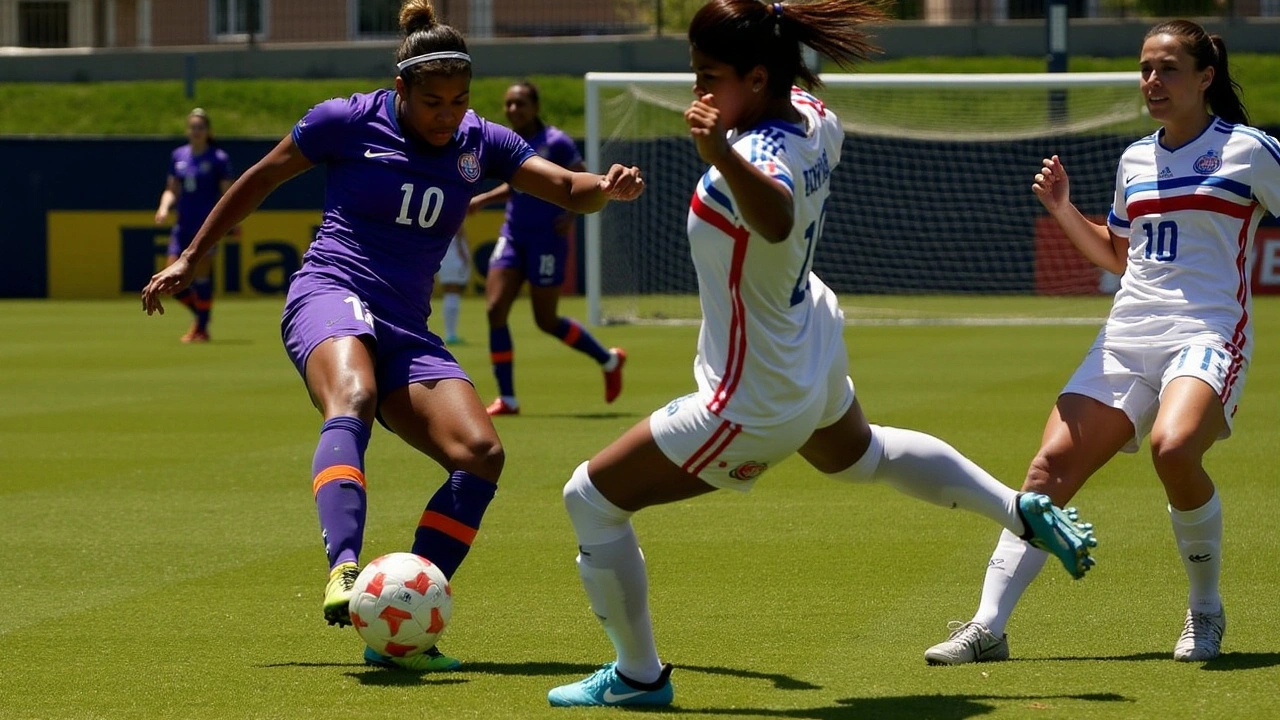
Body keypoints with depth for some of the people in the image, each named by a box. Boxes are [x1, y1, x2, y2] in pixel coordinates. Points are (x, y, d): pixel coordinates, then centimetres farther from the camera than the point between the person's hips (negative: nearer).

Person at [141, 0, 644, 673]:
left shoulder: (479, 142, 11)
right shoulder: (349, 120, 0)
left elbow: (567, 189, 6)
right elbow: (259, 179, 11)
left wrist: (609, 186, -18)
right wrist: (190, 258, 14)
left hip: (407, 333, 5)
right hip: (331, 294, -5)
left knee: (481, 452, -17)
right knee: (352, 399, -39)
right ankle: (344, 571, -59)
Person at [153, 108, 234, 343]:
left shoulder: (218, 158, -2)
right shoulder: (178, 156, 11)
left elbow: (228, 193, -3)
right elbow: (172, 190, 17)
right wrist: (165, 207, -2)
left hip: (207, 224, -5)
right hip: (183, 224, 5)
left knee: (201, 274, -9)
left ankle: (202, 328, 2)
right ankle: (199, 314, 22)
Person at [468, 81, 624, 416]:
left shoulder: (556, 142, -11)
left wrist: (571, 213, -25)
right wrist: (482, 199, 16)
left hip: (547, 239, -6)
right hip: (513, 236, 6)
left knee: (547, 321, 1)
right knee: (495, 310, -8)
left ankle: (609, 360, 26)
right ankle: (506, 398, -2)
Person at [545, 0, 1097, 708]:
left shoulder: (763, 154, -36)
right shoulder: (811, 115, -10)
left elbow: (775, 215, -61)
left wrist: (722, 154, -78)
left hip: (752, 404, -10)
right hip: (814, 353, 10)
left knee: (592, 497, 0)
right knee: (863, 455, 41)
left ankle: (637, 676, 13)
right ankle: (1028, 512, 46)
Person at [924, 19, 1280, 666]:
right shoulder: (1135, 159, 18)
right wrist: (1062, 209, 16)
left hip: (1208, 335, -6)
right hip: (1126, 338, 6)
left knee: (1173, 448, -33)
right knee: (1053, 463, -9)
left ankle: (1206, 613, -9)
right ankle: (988, 626, -10)